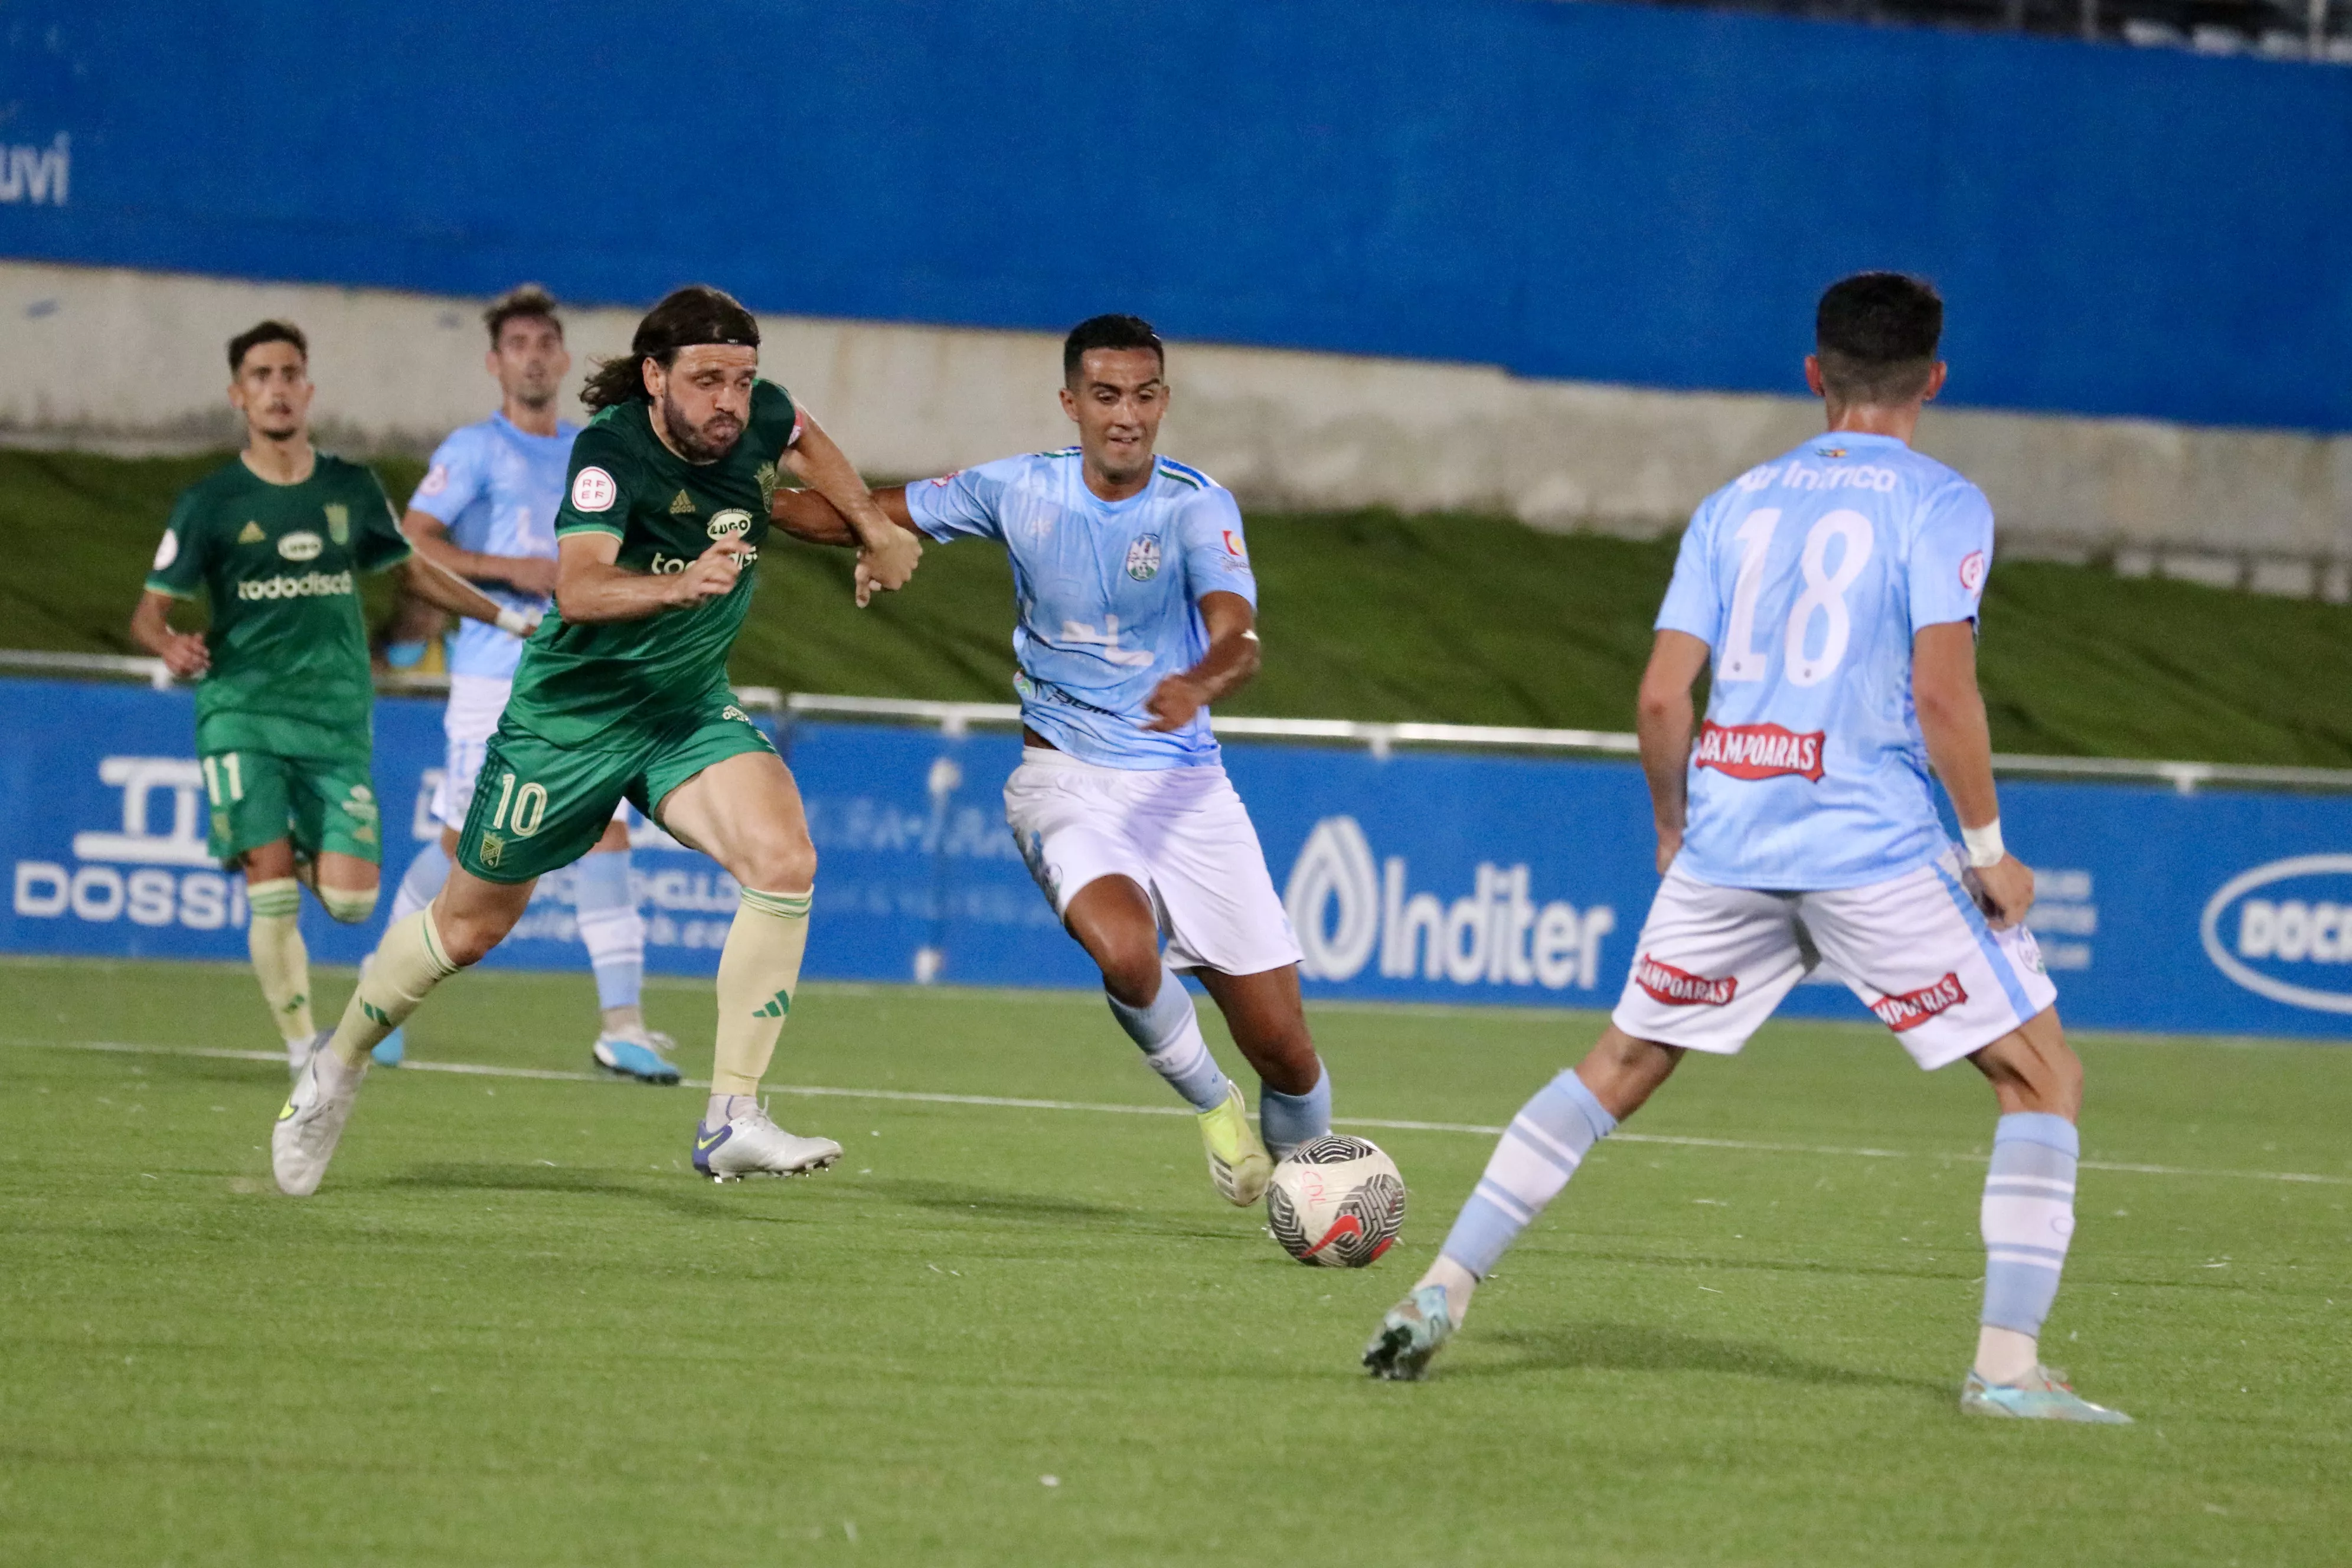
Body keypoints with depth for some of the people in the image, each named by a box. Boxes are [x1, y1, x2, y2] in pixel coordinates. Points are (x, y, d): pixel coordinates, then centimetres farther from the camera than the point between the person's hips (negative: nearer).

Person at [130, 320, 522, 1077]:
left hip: (337, 717, 2)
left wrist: (509, 618, 24)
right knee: (271, 889, -14)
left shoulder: (351, 489, 9)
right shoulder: (209, 502, 0)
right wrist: (173, 648, -23)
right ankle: (301, 1044, 0)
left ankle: (313, 861, 29)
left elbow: (414, 571, 25)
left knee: (350, 899, -8)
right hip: (241, 711, -2)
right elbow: (149, 614, 0)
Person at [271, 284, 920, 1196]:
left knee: (783, 862, -23)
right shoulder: (611, 453, -28)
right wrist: (677, 584, -62)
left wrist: (875, 530, 15)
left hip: (692, 710, 4)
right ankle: (336, 1071, 38)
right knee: (470, 925, 11)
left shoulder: (757, 419, -11)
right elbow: (578, 588, -45)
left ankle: (732, 1121, -19)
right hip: (572, 712, -4)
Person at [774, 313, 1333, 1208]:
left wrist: (1199, 685, -48)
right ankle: (1211, 1104, -1)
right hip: (1065, 778, 0)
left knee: (1284, 1051, -4)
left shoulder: (1198, 507, -10)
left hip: (1184, 787, 0)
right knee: (1126, 951, -32)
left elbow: (1238, 638, -26)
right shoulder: (1018, 490, -2)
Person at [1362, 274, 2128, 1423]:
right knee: (2042, 1077, 6)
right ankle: (2007, 1363, -6)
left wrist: (1675, 827, 23)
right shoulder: (1939, 505, -1)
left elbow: (1662, 694, 8)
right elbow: (1941, 691, -13)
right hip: (1877, 848, -5)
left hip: (1728, 843, 5)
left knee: (1617, 1068, 21)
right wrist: (1987, 848, -4)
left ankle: (1442, 1292, 14)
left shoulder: (1738, 504, 13)